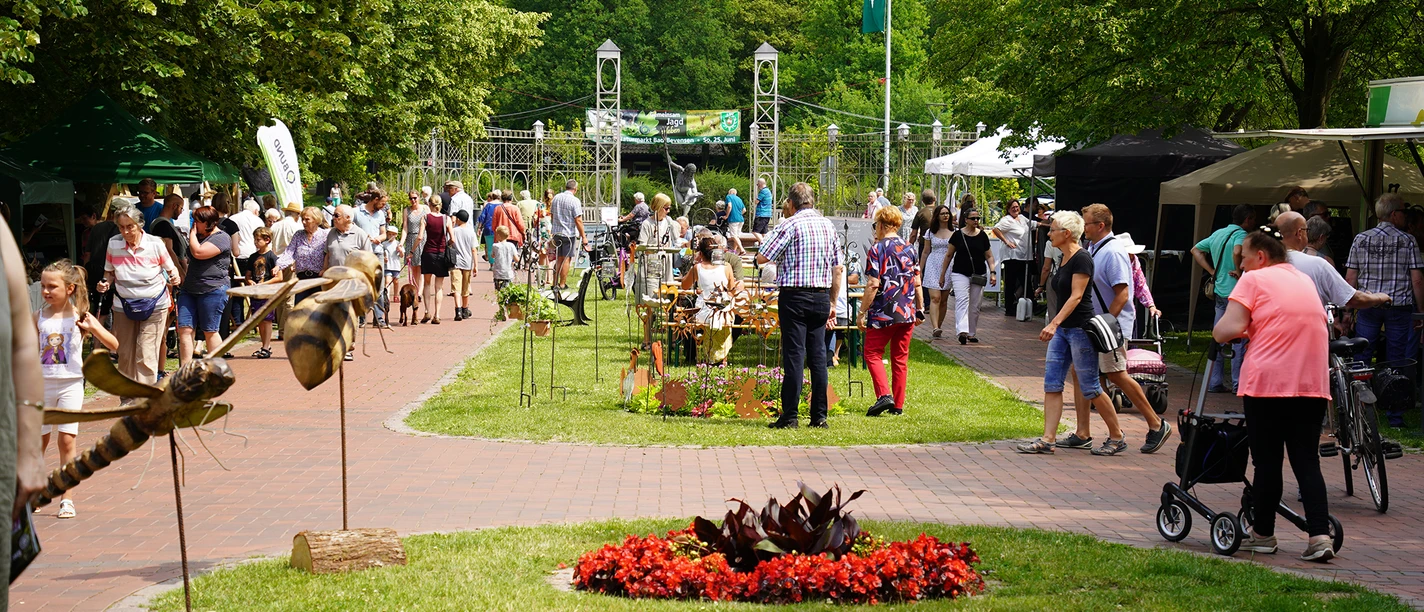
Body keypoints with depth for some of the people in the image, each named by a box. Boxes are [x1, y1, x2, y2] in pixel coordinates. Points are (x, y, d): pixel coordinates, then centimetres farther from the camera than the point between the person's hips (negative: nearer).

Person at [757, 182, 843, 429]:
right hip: (821, 297, 5)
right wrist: (832, 303, 19)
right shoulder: (827, 225, 10)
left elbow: (761, 258, -9)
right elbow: (838, 268, 13)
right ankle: (819, 415, 8)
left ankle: (789, 416, -5)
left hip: (794, 297, -5)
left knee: (794, 356, -5)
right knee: (818, 356, 7)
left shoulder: (790, 225, -7)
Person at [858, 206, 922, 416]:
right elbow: (917, 283, 11)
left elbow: (873, 285, -14)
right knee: (900, 358, 11)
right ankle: (898, 405, 12)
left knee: (872, 353, 4)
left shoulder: (877, 249, -9)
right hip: (907, 313, 6)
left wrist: (862, 313, -10)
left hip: (883, 312, -6)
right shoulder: (910, 249, 9)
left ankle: (884, 395, -14)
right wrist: (920, 309, 20)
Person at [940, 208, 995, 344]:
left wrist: (992, 272, -2)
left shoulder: (982, 235, 4)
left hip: (979, 275, 3)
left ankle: (972, 334, 19)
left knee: (975, 306, 8)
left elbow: (989, 256, 11)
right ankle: (962, 332, -31)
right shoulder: (958, 235, -2)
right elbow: (949, 255, 5)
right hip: (960, 274, -3)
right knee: (962, 300, -19)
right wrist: (942, 274, 6)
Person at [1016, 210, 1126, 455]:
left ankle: (1116, 437, 11)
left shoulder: (1081, 259, -15)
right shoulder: (1064, 259, 13)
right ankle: (1048, 440, 1)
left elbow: (1076, 297, -22)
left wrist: (1054, 323, -30)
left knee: (1089, 387, -2)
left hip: (1080, 328, -9)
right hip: (1062, 329, 9)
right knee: (1052, 384, 2)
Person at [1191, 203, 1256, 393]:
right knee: (1239, 339, -2)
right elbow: (1237, 252, -33)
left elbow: (1196, 250, 21)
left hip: (1219, 291, 8)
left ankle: (1214, 382, 13)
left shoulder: (1218, 234, 14)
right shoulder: (1240, 234, -11)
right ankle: (1238, 382, 1)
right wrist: (1240, 273, -19)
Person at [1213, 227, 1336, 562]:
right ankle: (1320, 537, -5)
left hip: (1267, 383, -5)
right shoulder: (1305, 280, 20)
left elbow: (1230, 328, -11)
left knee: (1267, 461, 6)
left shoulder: (1254, 279, 0)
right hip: (1313, 384, 5)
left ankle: (1263, 534, 16)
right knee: (1307, 462, 6)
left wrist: (1218, 331, 11)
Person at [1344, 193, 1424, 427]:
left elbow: (1350, 279, 3)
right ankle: (1395, 416, 7)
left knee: (1361, 360, 7)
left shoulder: (1361, 239, 4)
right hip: (1400, 307, -2)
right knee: (1396, 362, 5)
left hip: (1368, 306, 2)